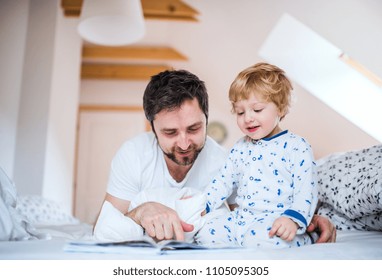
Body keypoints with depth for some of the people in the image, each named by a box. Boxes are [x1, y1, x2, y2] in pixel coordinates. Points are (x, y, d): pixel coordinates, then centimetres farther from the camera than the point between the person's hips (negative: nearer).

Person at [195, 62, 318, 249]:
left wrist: (293, 219, -26)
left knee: (260, 240, -36)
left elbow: (306, 190, -10)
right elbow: (223, 181, 19)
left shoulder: (296, 147, -4)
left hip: (276, 222, -6)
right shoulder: (240, 147, 14)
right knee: (205, 233, -12)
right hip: (240, 218, 6)